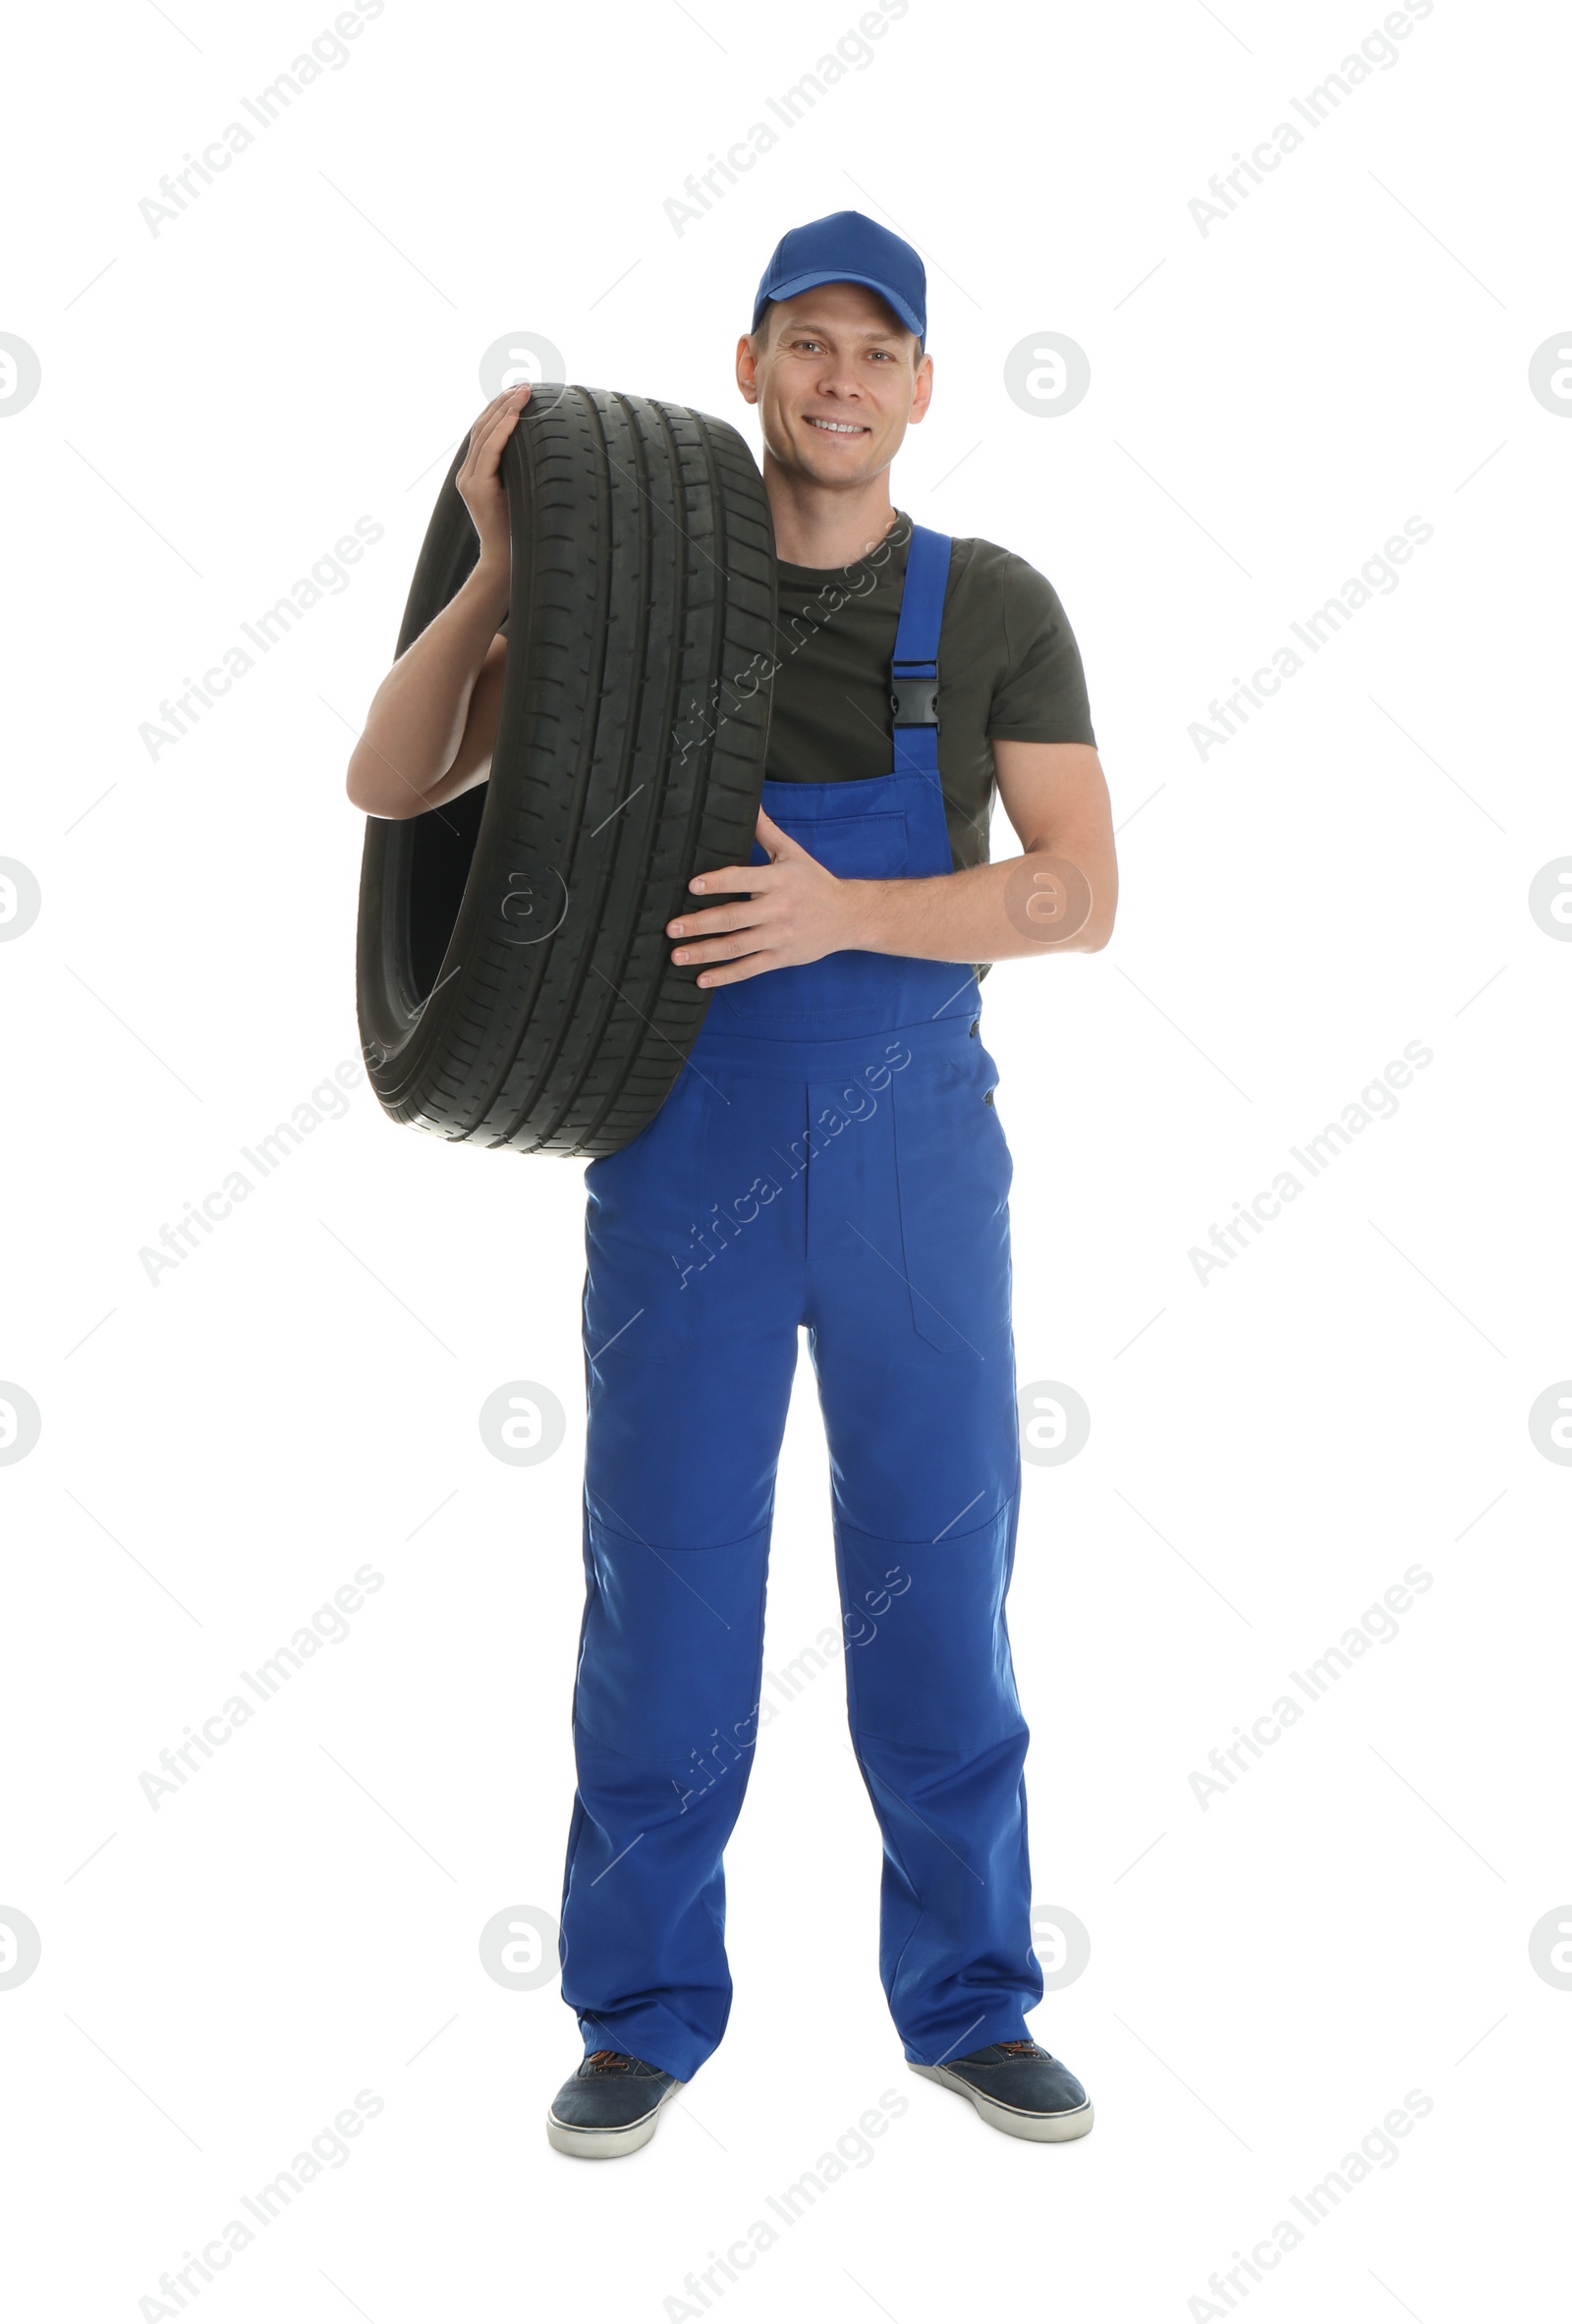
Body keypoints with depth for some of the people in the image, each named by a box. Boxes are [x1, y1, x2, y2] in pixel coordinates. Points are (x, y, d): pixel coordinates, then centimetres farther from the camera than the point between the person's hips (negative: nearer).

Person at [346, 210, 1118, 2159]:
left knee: (938, 1584, 7)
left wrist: (840, 913, -25)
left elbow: (1080, 899, -8)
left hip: (916, 1152, 1)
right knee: (663, 1584, 4)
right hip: (686, 1142, 0)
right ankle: (645, 2014, 20)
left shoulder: (998, 609, 1)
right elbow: (390, 782, -4)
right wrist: (500, 557, -17)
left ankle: (965, 1998, 23)